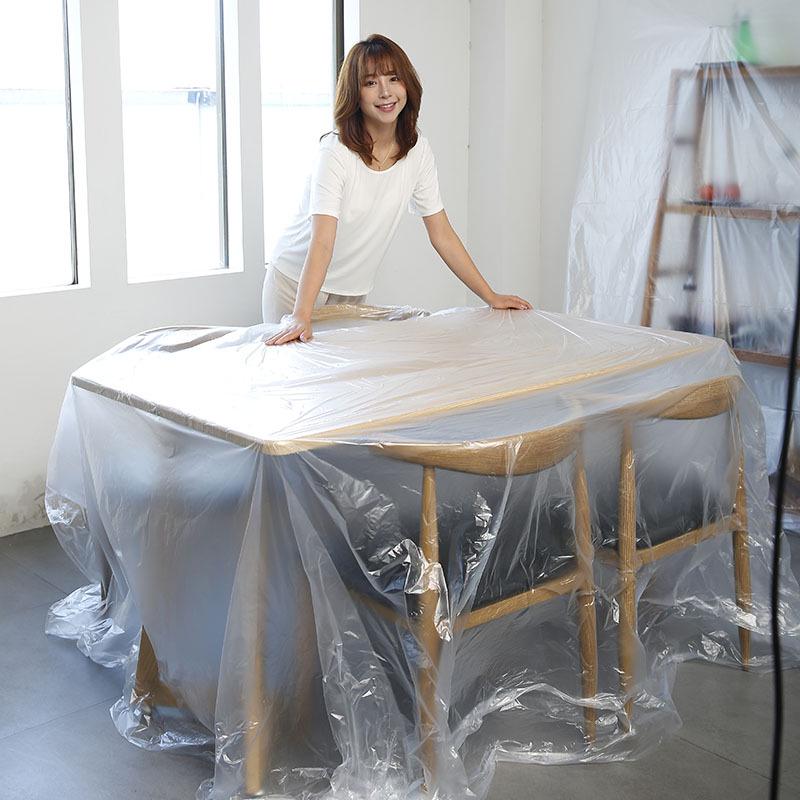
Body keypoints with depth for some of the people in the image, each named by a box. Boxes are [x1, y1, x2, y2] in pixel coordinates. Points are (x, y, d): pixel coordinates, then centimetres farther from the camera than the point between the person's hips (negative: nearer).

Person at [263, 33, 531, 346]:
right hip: (297, 283, -4)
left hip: (353, 291, 4)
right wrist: (301, 317, -43)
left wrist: (491, 297, -3)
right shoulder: (336, 152, -22)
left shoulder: (417, 151, -7)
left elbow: (442, 236, -1)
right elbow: (322, 242, -32)